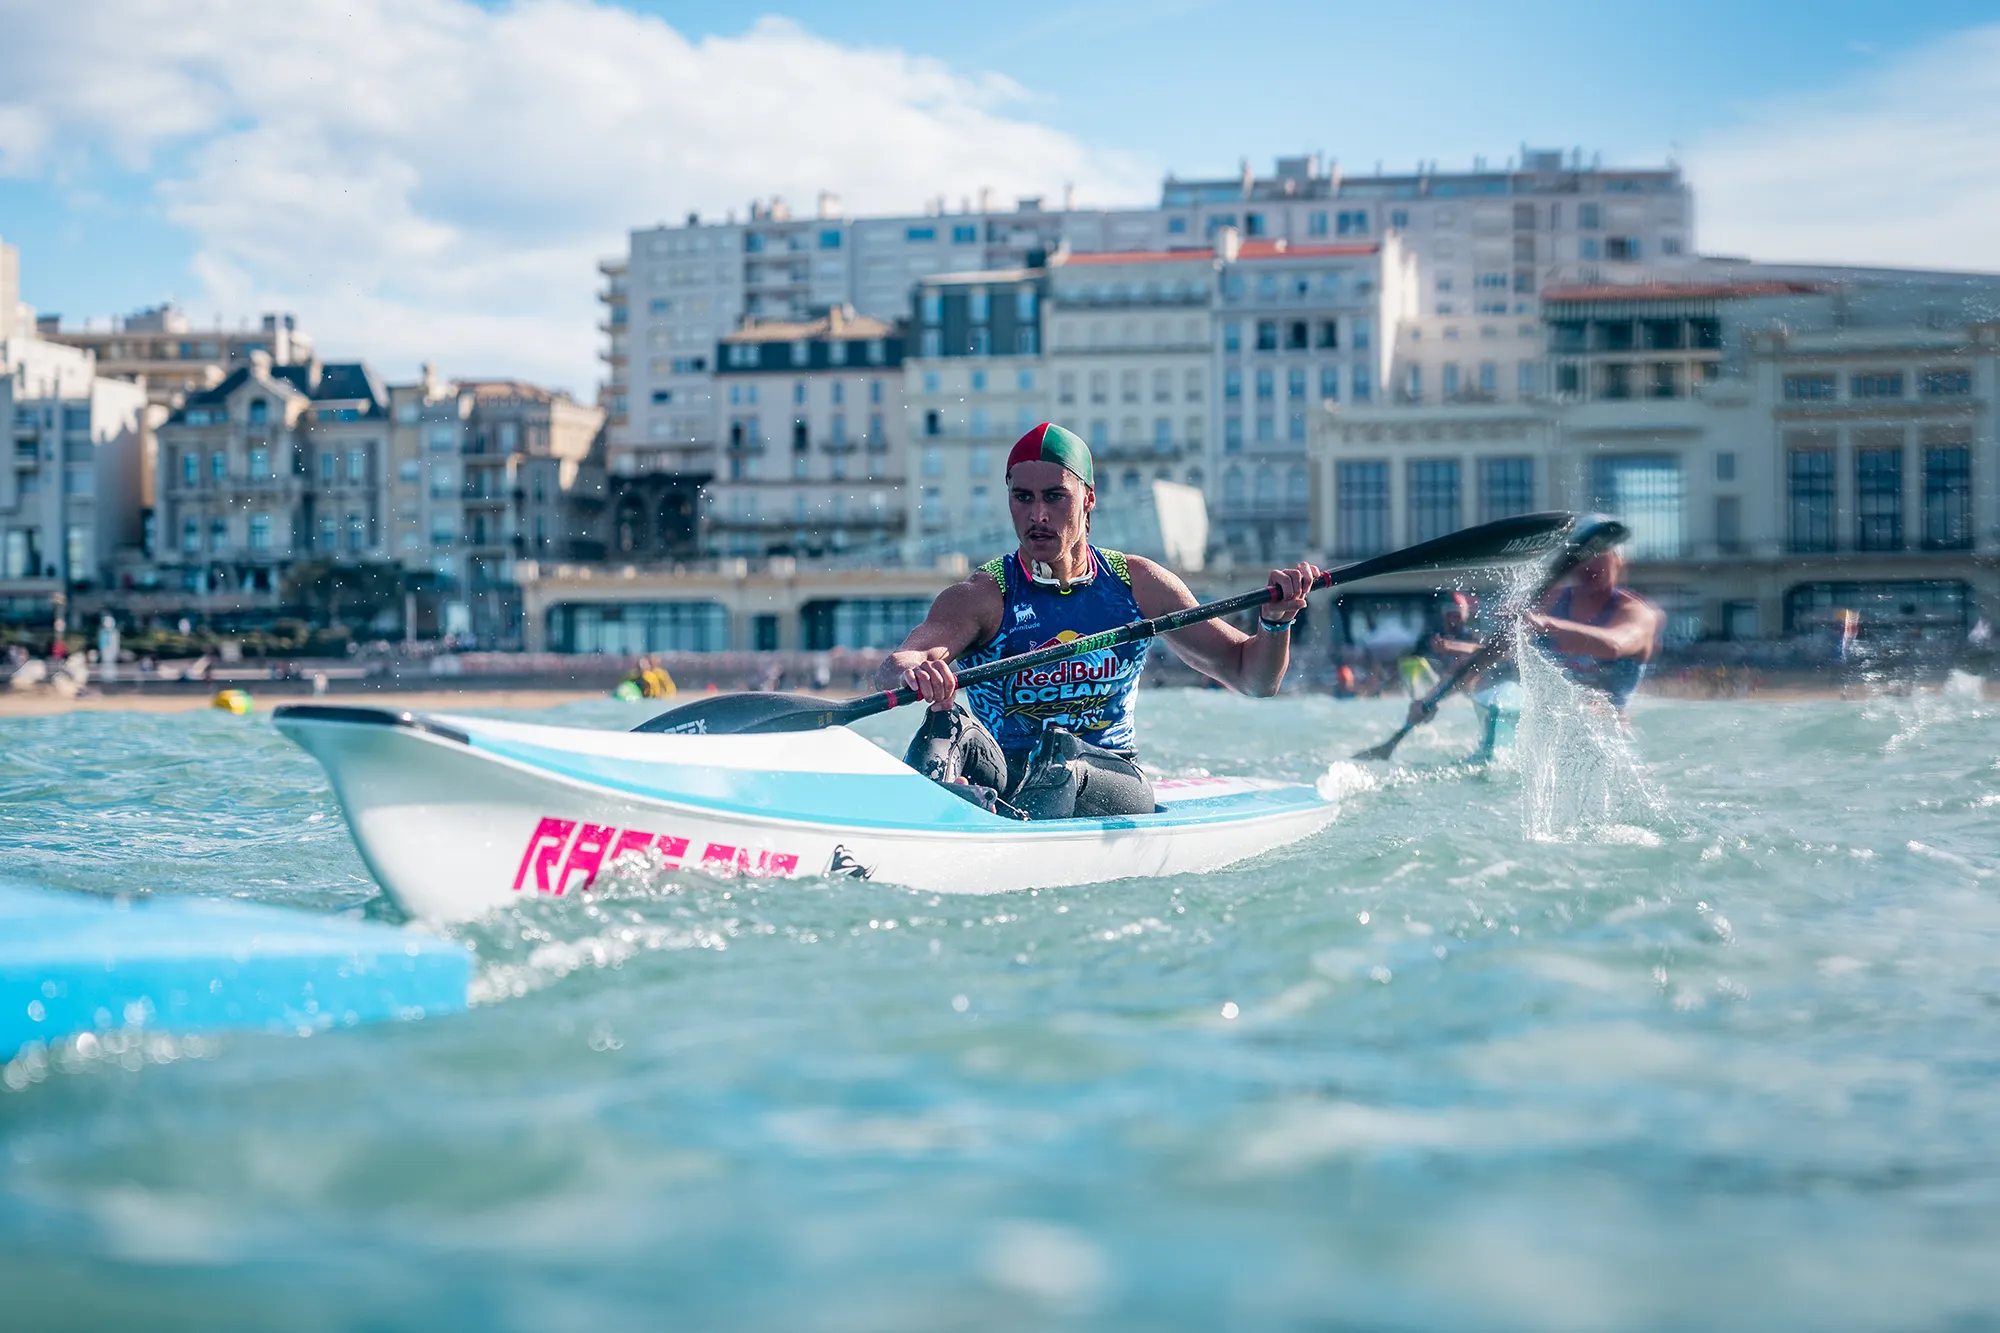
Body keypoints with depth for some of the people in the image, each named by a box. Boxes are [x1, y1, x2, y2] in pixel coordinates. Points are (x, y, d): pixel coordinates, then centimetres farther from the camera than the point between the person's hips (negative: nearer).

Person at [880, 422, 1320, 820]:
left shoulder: (1139, 583, 8)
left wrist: (1275, 621, -11)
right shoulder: (981, 597, -3)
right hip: (999, 776, -1)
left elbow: (1251, 676, 12)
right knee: (950, 722, -33)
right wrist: (916, 672, -48)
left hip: (1112, 784, 2)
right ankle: (938, 795, -66)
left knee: (1062, 755, -34)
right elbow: (894, 665, -22)